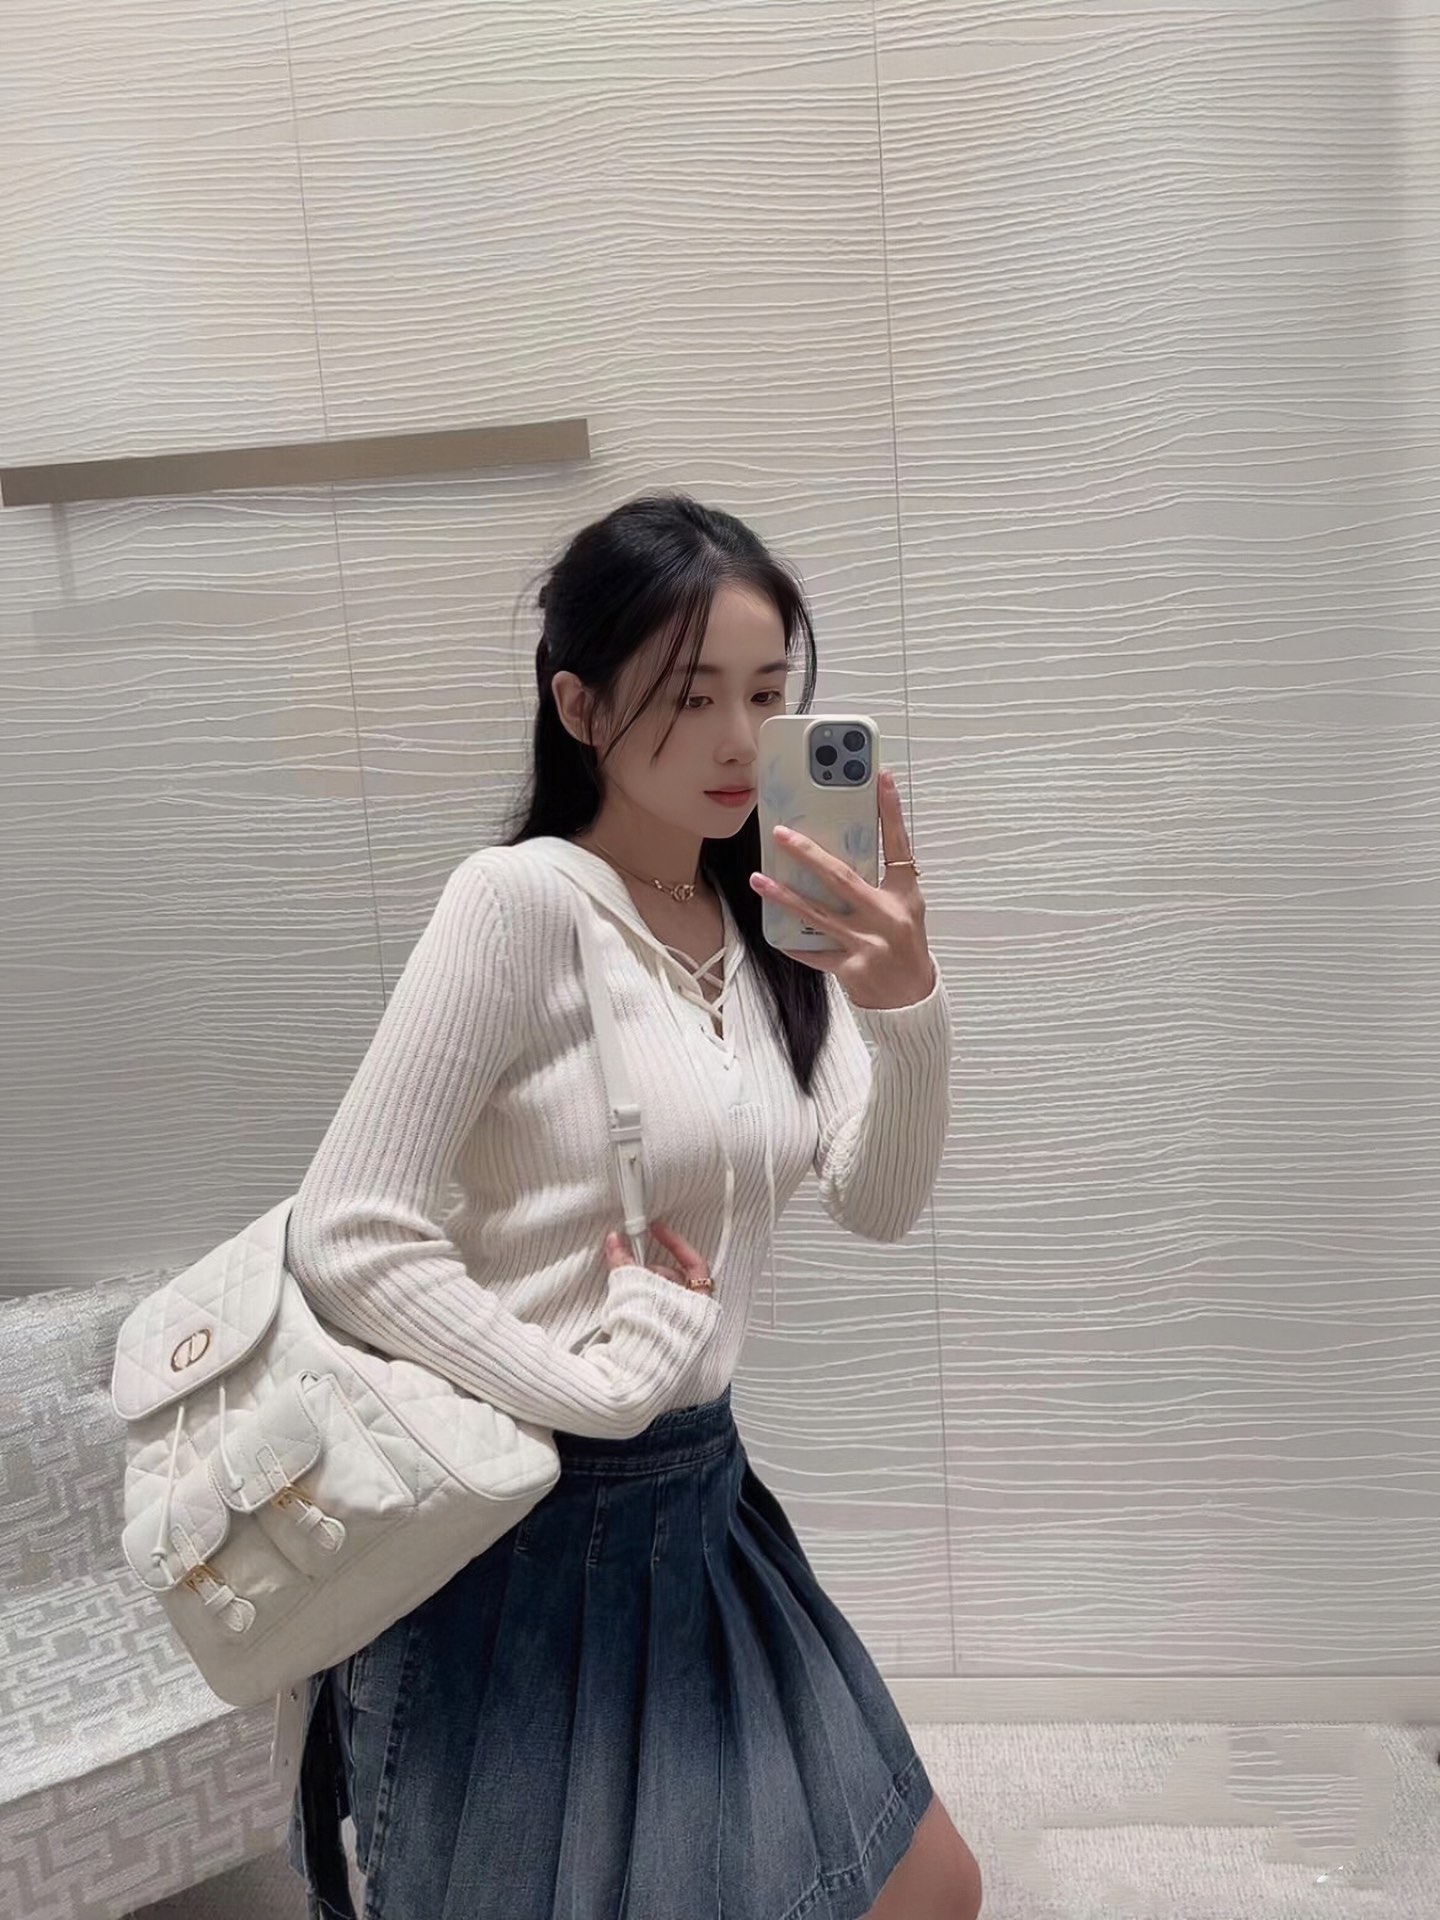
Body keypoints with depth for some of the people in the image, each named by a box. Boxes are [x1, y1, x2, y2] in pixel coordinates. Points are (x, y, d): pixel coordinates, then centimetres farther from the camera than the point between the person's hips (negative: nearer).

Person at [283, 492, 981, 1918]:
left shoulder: (764, 925, 2)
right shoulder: (521, 900, -19)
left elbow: (878, 1203, -4)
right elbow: (346, 1235, -21)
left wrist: (905, 999, -21)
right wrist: (594, 1388, -16)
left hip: (699, 1496, 7)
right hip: (531, 1531, -7)